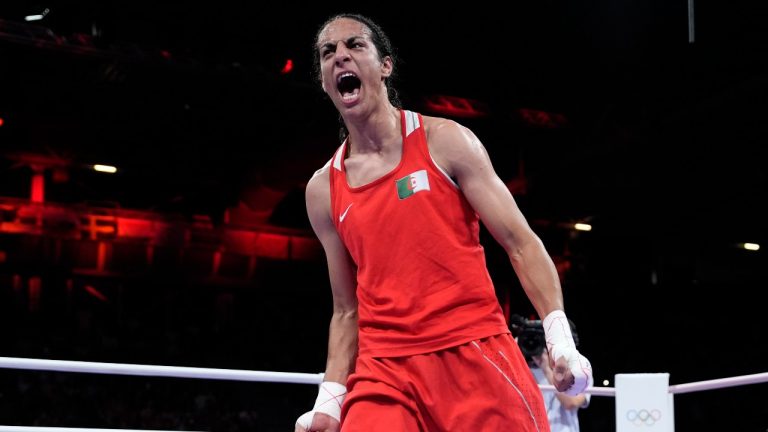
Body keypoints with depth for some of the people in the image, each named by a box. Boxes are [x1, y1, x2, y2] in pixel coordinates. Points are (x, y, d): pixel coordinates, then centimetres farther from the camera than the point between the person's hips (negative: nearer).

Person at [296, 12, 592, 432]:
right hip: (384, 370, 2)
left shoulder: (444, 141, 1)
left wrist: (560, 340, -12)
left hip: (475, 354, -2)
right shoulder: (322, 190, 10)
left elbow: (521, 243, -1)